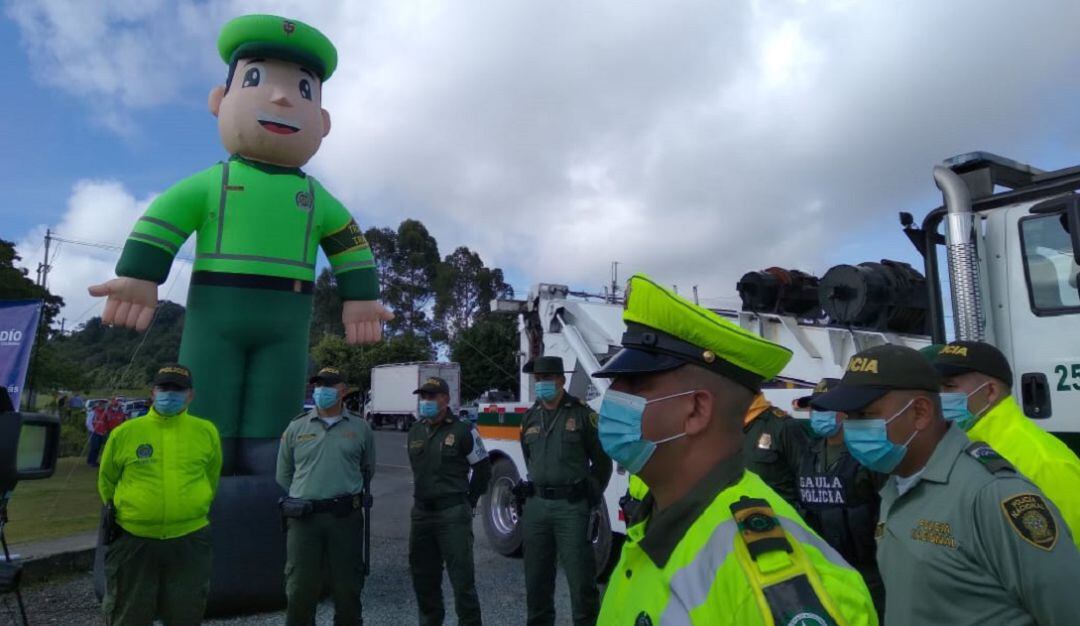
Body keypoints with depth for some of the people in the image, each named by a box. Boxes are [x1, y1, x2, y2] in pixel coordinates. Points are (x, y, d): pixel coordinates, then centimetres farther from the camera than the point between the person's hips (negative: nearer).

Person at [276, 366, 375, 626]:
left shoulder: (360, 427, 3)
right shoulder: (296, 427, 4)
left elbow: (367, 469, 14)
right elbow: (284, 474, 13)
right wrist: (304, 497, 10)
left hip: (346, 518, 0)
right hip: (304, 518, 0)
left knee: (347, 585, 10)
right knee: (300, 586, 6)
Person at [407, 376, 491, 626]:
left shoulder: (462, 431, -8)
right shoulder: (415, 432, 11)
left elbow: (483, 468, -2)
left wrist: (468, 501, 1)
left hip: (453, 514, -6)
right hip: (421, 512, 6)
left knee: (462, 577, -4)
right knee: (423, 575, 16)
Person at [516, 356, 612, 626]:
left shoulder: (582, 413, -5)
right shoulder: (529, 417, 11)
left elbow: (602, 460, 0)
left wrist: (592, 495, -1)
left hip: (571, 505, -5)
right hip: (536, 504, 5)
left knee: (580, 575, -1)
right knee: (536, 575, 14)